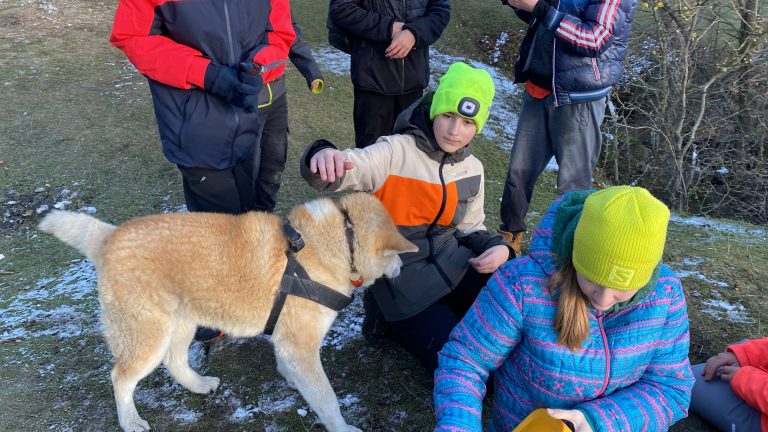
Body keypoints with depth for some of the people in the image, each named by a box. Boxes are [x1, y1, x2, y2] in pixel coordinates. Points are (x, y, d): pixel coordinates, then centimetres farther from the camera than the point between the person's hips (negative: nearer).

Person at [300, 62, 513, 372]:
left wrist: (497, 247, -5)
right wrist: (323, 157, -54)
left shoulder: (471, 169, 4)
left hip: (453, 266, 6)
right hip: (402, 281, -5)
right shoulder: (396, 152, -16)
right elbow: (340, 172, -30)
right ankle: (395, 321, 12)